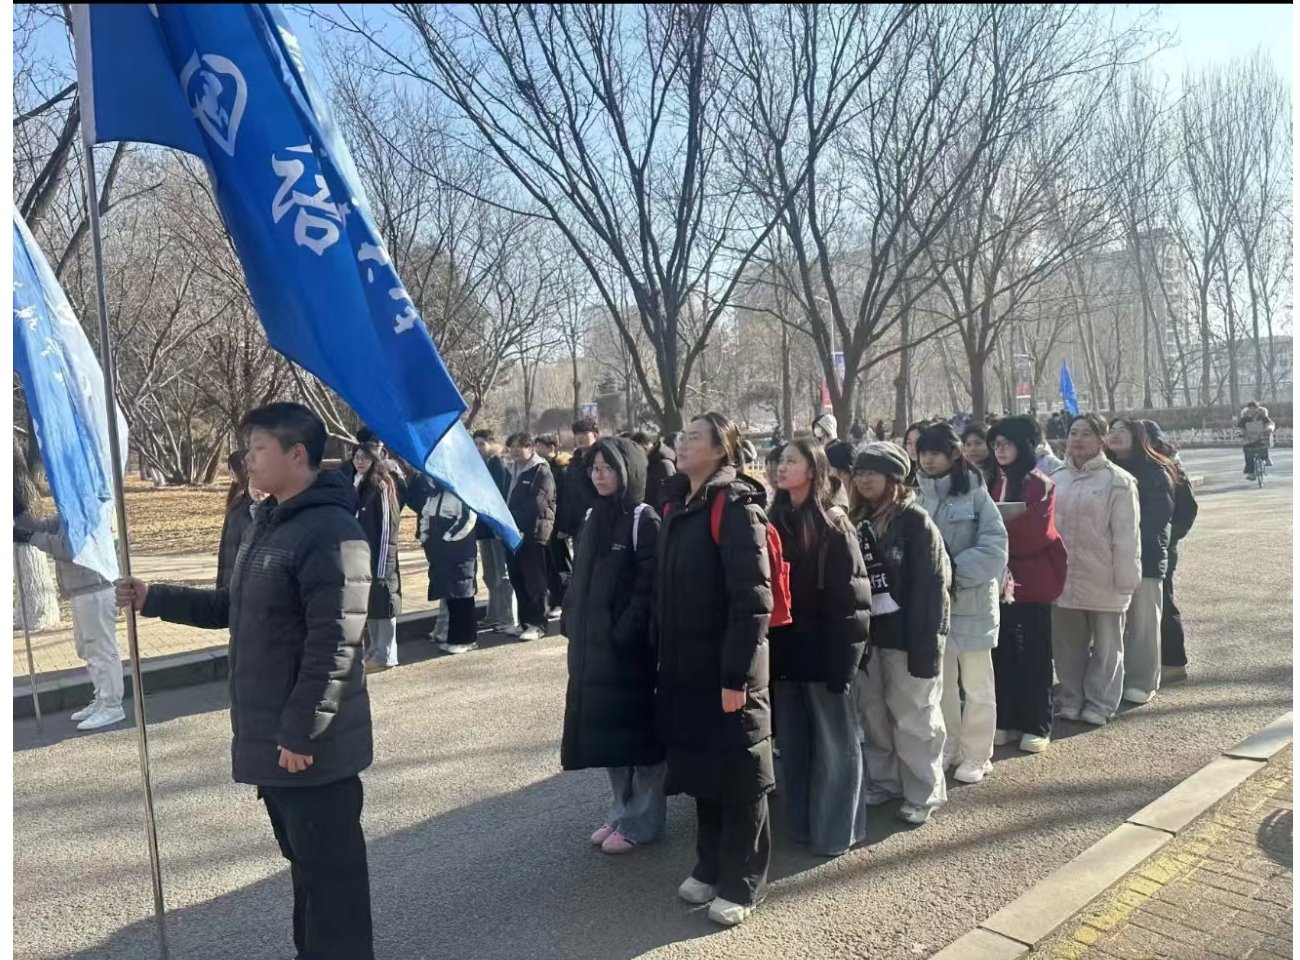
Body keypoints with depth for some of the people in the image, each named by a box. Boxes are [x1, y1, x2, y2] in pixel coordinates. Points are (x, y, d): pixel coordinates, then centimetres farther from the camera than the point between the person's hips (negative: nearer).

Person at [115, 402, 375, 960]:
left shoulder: (331, 533, -21)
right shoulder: (269, 524, 12)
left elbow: (332, 646, -24)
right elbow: (233, 609, 21)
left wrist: (300, 731, -22)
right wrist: (153, 599, 14)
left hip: (311, 742, -10)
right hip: (272, 735, 10)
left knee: (331, 869, 4)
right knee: (304, 862, 23)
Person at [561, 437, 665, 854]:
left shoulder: (644, 520, -10)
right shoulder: (593, 518, 12)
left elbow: (649, 585, -16)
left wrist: (625, 633, -20)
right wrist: (571, 624, 9)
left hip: (629, 646, -7)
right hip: (592, 646, 8)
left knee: (637, 730, 4)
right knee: (604, 728, 14)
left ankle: (642, 820, 17)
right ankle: (622, 812, 29)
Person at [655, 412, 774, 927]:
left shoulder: (736, 506, -14)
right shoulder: (677, 506, 10)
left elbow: (753, 598, -20)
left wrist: (737, 674, -21)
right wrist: (663, 658, 12)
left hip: (727, 667, -7)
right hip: (685, 665, 7)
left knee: (737, 774, 7)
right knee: (700, 768, 18)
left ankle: (740, 883, 22)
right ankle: (710, 865, 35)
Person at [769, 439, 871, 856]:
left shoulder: (833, 524, -8)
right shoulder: (777, 521, 9)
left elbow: (849, 596, -12)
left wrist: (842, 657, -17)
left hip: (822, 646, -5)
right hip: (785, 647, 6)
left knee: (834, 741, 6)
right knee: (793, 740, 13)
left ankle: (837, 830, 17)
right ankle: (802, 823, 26)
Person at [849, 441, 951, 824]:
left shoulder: (915, 521, -11)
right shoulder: (857, 520, 8)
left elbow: (931, 588, -15)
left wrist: (924, 644, -20)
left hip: (906, 634, -6)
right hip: (868, 633, 6)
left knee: (913, 717, 4)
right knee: (872, 714, 14)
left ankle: (924, 793, 18)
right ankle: (882, 781, 29)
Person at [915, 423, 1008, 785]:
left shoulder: (974, 493, -9)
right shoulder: (919, 495, 2)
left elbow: (995, 546, -14)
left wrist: (953, 571, -21)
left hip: (971, 600, -4)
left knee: (976, 682, 9)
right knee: (940, 680, 16)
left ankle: (976, 755, 23)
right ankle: (947, 748, 31)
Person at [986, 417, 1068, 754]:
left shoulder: (1041, 485, -8)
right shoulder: (997, 482, 11)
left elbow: (1035, 533, -18)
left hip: (1032, 580, -5)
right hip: (1002, 580, 6)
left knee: (1033, 654, 4)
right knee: (1003, 651, 10)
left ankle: (1037, 726, 14)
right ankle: (1006, 720, 20)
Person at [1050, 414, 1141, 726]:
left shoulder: (1117, 481, -8)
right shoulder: (1056, 479, 7)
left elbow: (1125, 536, -10)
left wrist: (1125, 580, -12)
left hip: (1102, 580, -4)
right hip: (1064, 578, 5)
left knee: (1106, 645, 10)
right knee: (1067, 644, 14)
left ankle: (1100, 703, 23)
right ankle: (1071, 699, 28)